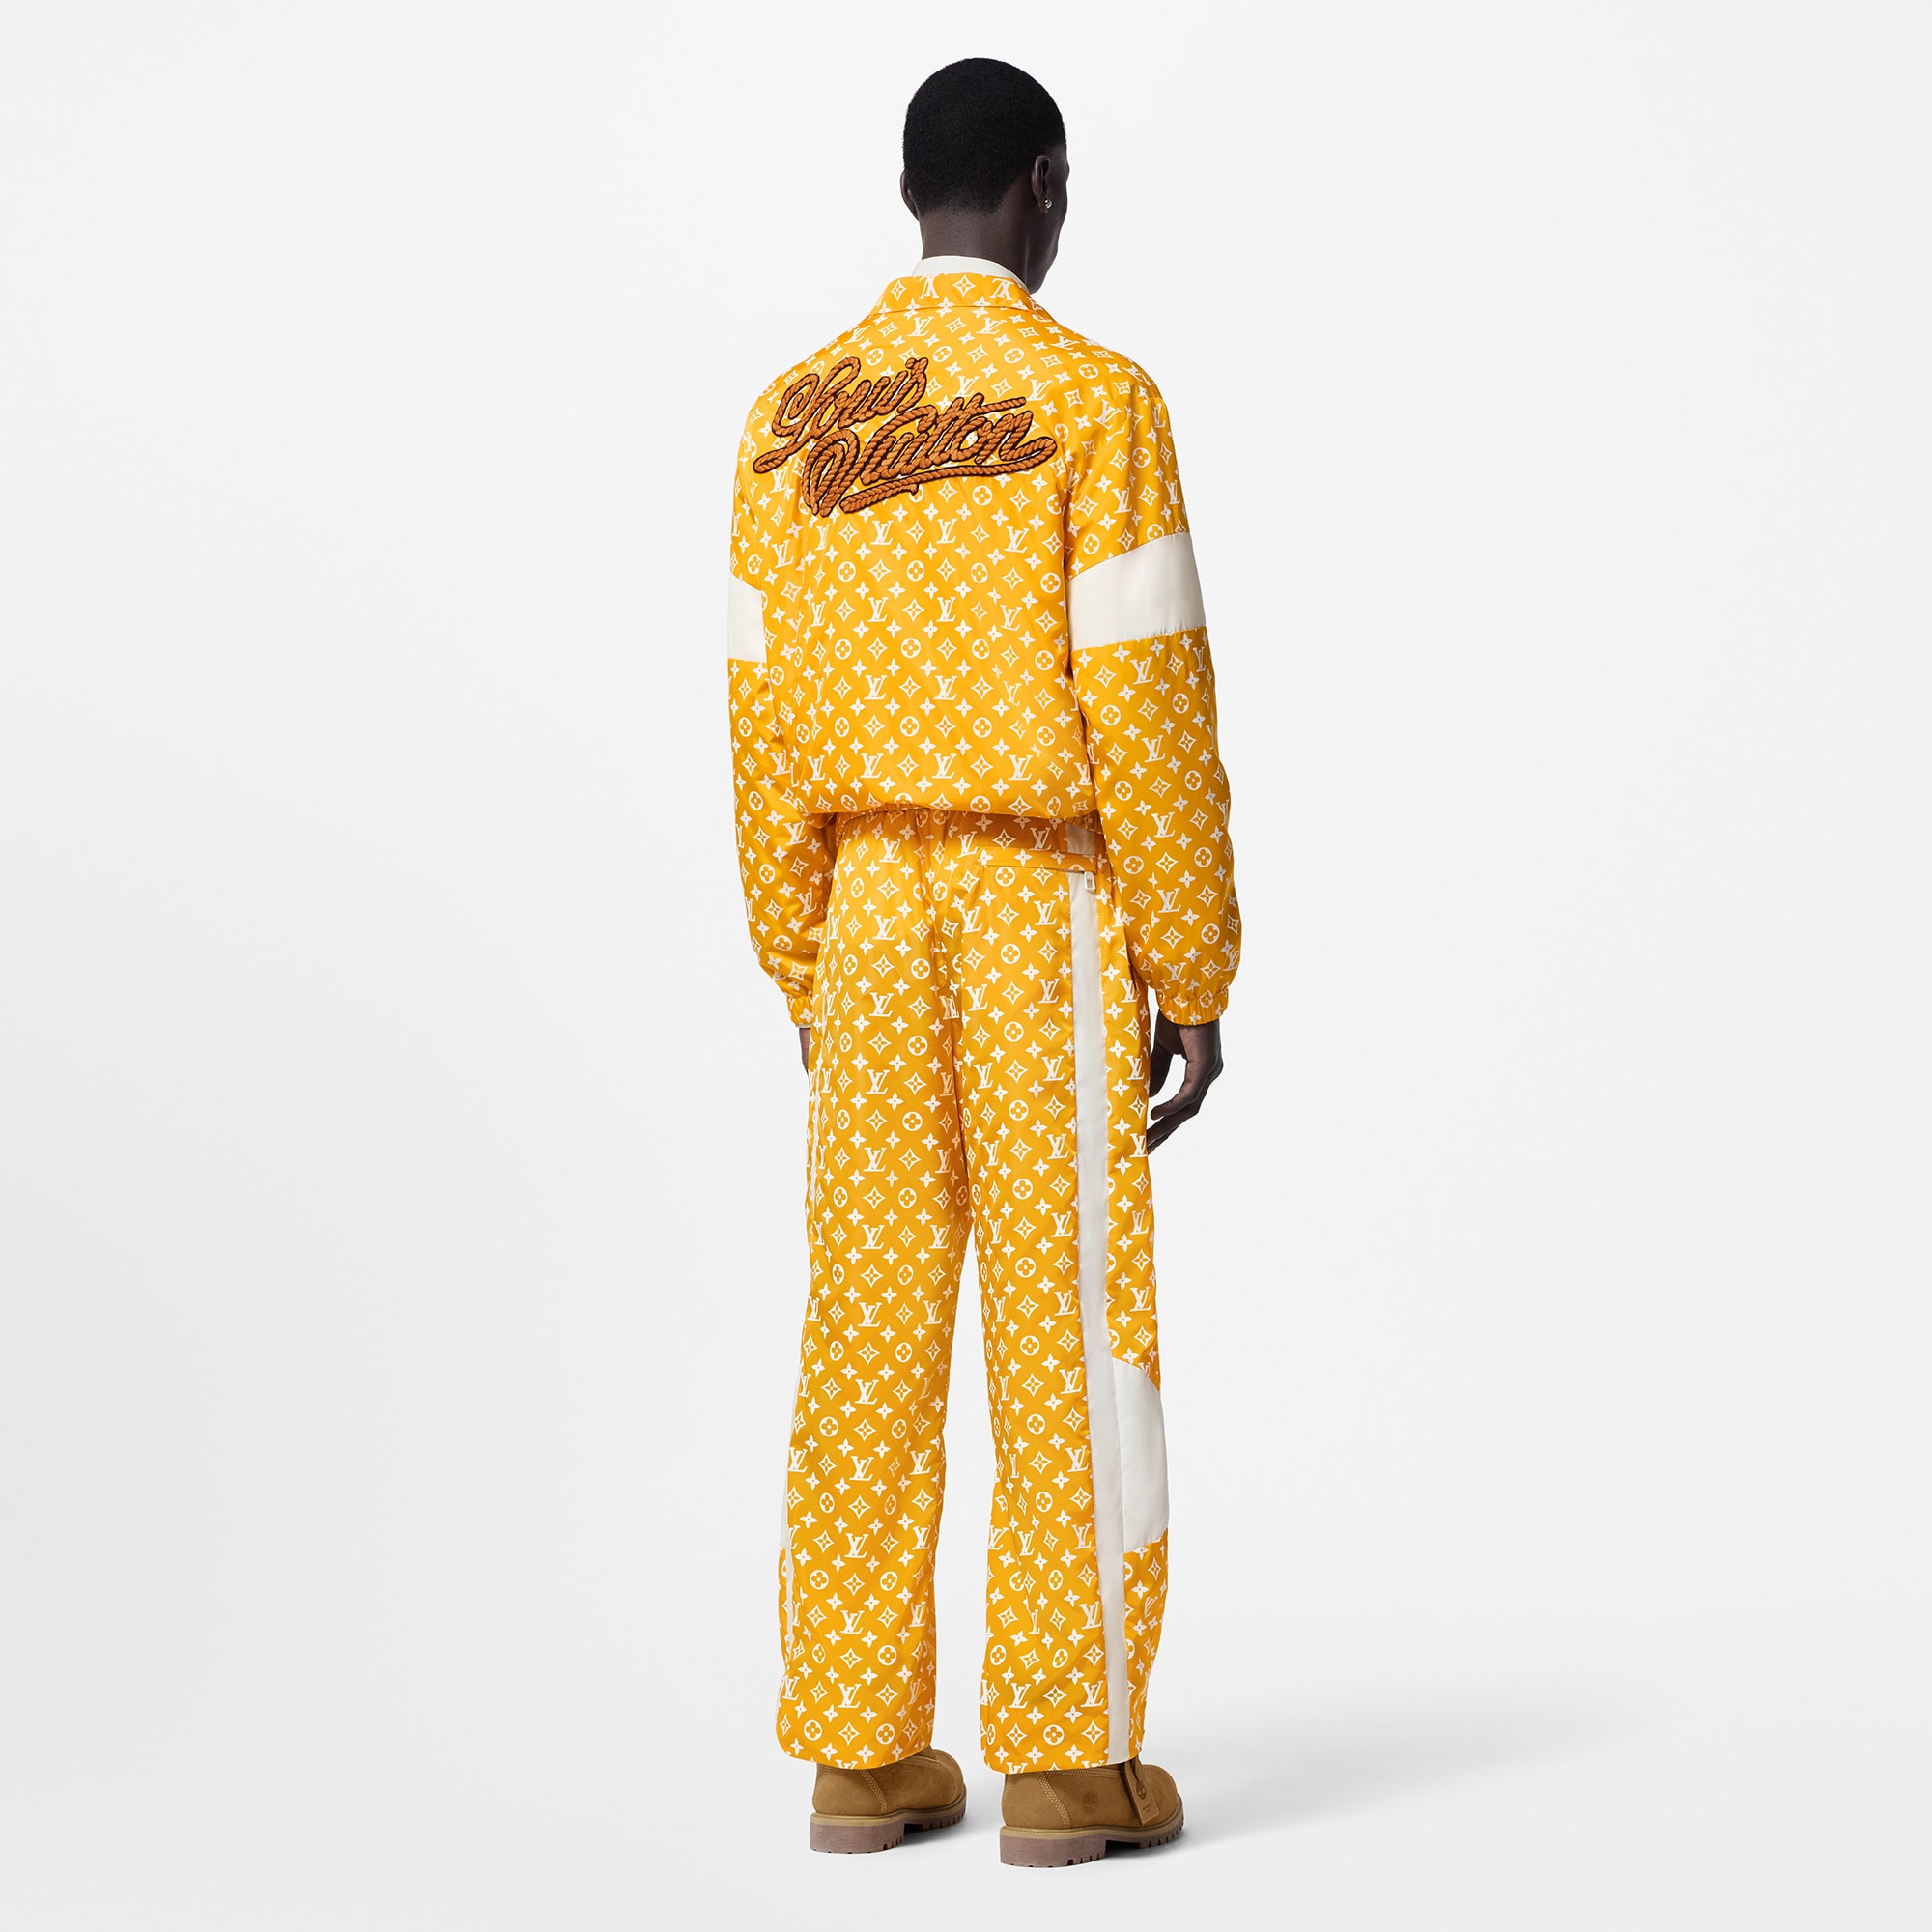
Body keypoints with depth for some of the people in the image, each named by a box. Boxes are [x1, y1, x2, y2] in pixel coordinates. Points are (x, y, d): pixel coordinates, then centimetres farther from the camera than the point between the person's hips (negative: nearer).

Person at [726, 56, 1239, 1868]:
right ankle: (1062, 1762, 3)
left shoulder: (791, 419, 7)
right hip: (1051, 907, -4)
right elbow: (1149, 710, -12)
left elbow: (765, 722, 7)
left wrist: (801, 975, 14)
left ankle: (860, 1752, 10)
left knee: (869, 1327, 6)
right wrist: (1195, 981, -6)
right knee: (1068, 1326, 0)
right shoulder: (1095, 399, -8)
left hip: (870, 913, 5)